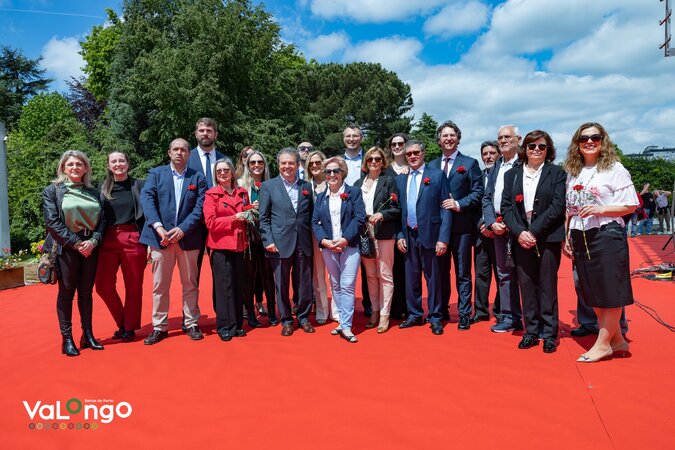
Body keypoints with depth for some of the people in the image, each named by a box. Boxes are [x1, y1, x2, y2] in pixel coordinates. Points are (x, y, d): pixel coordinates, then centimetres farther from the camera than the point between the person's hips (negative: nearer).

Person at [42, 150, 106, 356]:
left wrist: (93, 241, -10)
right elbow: (52, 222, -8)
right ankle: (67, 339, 10)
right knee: (66, 293, 2)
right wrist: (76, 243, -14)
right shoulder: (52, 190, 1)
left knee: (86, 292, 8)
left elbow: (102, 219, 7)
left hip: (90, 247, 3)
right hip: (66, 247, -3)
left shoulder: (92, 192, 11)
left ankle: (88, 335, 17)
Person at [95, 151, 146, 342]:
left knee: (133, 286, 4)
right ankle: (122, 323, 22)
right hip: (108, 240, 3)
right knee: (103, 286, 0)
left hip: (133, 239, -2)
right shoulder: (103, 189, 10)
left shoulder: (139, 185, 3)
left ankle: (130, 328, 20)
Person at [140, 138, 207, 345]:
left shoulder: (198, 178, 8)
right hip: (161, 236, 0)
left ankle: (191, 324, 19)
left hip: (188, 237, 0)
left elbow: (199, 207, -2)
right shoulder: (156, 173, 8)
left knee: (190, 284, 8)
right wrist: (158, 226, -20)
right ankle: (159, 327, 15)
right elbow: (146, 199, -6)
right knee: (159, 285, 5)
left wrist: (183, 228, -15)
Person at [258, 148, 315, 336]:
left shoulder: (306, 186, 10)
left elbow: (311, 215, 13)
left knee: (305, 282, 9)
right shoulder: (268, 186, 2)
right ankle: (286, 320, 21)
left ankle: (303, 317, 26)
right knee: (282, 284, 6)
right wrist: (268, 241, -8)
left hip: (303, 243, 2)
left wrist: (312, 238, 4)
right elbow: (263, 217, 0)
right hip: (280, 243, -2)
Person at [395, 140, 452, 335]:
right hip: (408, 236, 4)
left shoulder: (437, 175, -2)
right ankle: (415, 315, 25)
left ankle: (434, 318, 18)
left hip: (430, 234, -4)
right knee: (411, 277, 11)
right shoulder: (400, 179, 10)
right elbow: (398, 210, 12)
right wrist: (399, 235, 2)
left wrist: (443, 238, -11)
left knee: (433, 278, 4)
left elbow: (445, 209, -5)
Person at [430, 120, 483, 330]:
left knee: (463, 273, 3)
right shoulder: (431, 166, 13)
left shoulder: (470, 163, 3)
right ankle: (441, 311, 24)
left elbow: (478, 192, -3)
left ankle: (464, 315, 11)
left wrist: (459, 204, -14)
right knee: (440, 271, 12)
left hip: (461, 225, -3)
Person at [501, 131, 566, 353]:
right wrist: (519, 232, -11)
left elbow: (558, 206, -7)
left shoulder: (557, 173, 2)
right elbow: (506, 207, 4)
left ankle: (549, 333, 14)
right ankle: (531, 331, 18)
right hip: (521, 239, 3)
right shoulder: (512, 175, 10)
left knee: (547, 286, 3)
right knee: (526, 286, 7)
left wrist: (534, 231, -14)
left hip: (548, 238, -2)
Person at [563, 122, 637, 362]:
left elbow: (630, 206, -6)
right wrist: (568, 237, 12)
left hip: (607, 235, -6)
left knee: (609, 293, -1)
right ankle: (617, 342, 23)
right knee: (593, 294, 9)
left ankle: (603, 344, 10)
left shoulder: (614, 169, -2)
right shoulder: (573, 172, 13)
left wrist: (600, 209, -19)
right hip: (580, 238, 6)